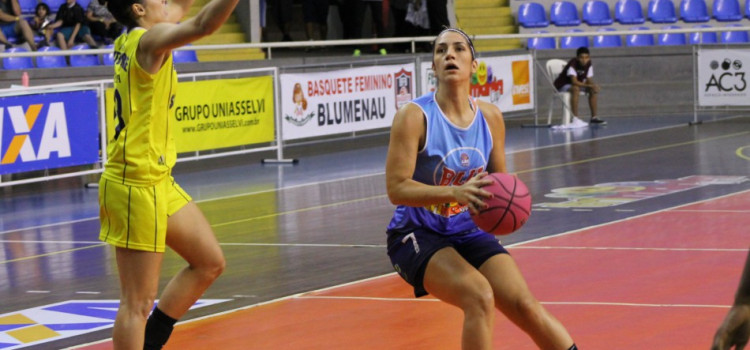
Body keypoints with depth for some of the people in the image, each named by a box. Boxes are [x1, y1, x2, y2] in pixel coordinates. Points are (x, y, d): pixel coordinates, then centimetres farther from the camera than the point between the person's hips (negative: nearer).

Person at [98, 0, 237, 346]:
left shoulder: (131, 42, 11)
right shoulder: (148, 40, -15)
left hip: (158, 181, 10)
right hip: (136, 184, -10)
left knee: (210, 263, 16)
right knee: (138, 302, -6)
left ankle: (148, 343, 22)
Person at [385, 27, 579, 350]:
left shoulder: (490, 117, 0)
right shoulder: (414, 117, -15)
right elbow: (396, 188, -20)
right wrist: (456, 192, -34)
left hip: (470, 233, 5)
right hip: (417, 236, -5)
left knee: (524, 305, -11)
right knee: (479, 297, -28)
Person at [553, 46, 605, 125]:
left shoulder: (589, 65, -8)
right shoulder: (573, 64, -29)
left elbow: (589, 80, -6)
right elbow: (574, 81, -38)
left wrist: (594, 86, -29)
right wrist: (589, 85, -41)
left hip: (577, 84, 7)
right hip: (562, 85, -7)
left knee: (593, 90, -10)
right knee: (576, 89, -37)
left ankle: (594, 117, -2)